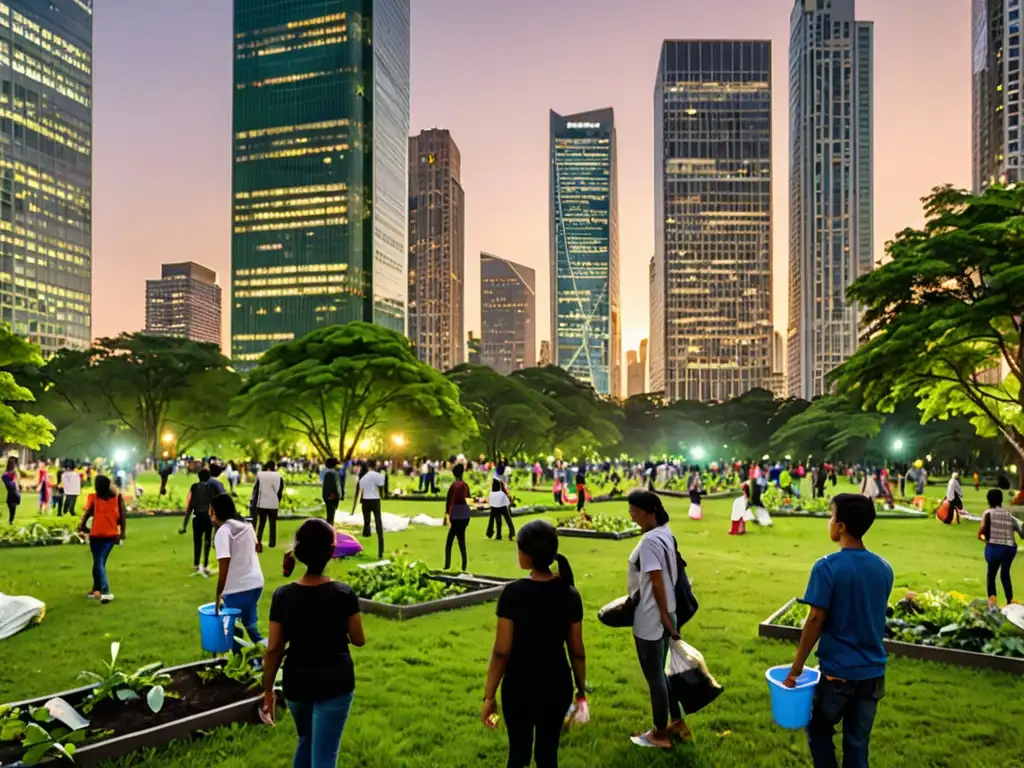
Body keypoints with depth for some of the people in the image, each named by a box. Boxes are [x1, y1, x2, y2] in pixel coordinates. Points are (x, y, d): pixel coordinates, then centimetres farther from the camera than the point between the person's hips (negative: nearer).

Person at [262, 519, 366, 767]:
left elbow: (273, 649, -7)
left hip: (296, 682, 3)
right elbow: (359, 640, -5)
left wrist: (268, 690, 4)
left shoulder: (283, 596, -11)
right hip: (335, 683, -3)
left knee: (306, 742, 28)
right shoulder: (344, 594, -15)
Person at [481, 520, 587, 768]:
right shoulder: (570, 594, -7)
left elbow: (501, 652, -15)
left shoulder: (514, 593, -18)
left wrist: (489, 696, -5)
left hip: (519, 686, -2)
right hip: (557, 685, 3)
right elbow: (577, 651, -1)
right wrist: (581, 690, 13)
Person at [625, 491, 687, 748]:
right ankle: (677, 722, 34)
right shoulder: (665, 533, 4)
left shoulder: (649, 541, -24)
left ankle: (660, 734, 23)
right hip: (663, 614, 9)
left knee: (654, 676, 8)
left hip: (650, 618, -9)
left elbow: (657, 582, -22)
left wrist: (664, 617, -16)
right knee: (660, 672, 22)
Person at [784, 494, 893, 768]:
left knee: (819, 732, 16)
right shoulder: (884, 568, 1)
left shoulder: (828, 567, -17)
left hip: (838, 670, -5)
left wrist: (797, 665, -7)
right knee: (858, 742, 13)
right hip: (873, 671, 5)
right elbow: (875, 616, 11)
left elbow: (816, 620, -16)